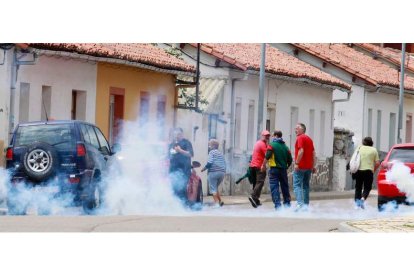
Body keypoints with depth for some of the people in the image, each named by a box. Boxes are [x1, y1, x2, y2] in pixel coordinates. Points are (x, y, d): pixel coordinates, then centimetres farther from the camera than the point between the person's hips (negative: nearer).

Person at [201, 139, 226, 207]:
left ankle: (217, 203, -11)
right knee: (215, 188, 19)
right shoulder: (220, 153, 19)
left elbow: (209, 163, -14)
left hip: (213, 172, -7)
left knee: (213, 189, -1)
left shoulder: (212, 152, -4)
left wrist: (204, 169, -1)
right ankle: (220, 201, 5)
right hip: (222, 172, 7)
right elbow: (224, 164, 18)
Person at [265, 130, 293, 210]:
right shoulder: (285, 146, 9)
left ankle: (277, 205, -14)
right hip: (283, 169, 5)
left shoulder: (272, 145, -7)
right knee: (285, 187, 15)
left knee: (274, 187, -4)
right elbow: (290, 159, 7)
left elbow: (267, 156, -15)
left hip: (274, 169, -5)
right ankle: (287, 203, 22)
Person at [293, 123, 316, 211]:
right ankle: (306, 205, 11)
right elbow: (313, 154, 15)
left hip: (300, 166, -8)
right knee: (306, 186, 13)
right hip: (309, 167, 8)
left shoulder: (300, 138, -7)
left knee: (297, 185, -10)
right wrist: (313, 166, 15)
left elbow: (301, 151, -20)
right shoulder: (309, 139, 17)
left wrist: (297, 163, -19)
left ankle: (300, 203, -24)